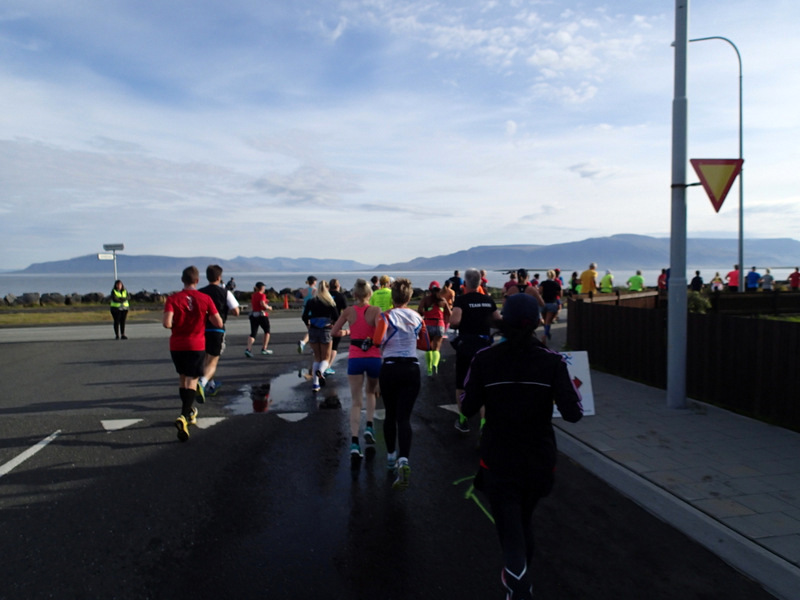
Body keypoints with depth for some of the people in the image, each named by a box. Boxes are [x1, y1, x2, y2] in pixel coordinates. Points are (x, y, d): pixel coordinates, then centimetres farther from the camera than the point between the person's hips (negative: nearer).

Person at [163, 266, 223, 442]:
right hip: (197, 345, -2)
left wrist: (170, 323, 5)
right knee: (192, 381, -1)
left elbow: (167, 323, -18)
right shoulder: (205, 299, -4)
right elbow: (219, 323, -5)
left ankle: (189, 412, 34)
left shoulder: (173, 299, -5)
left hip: (177, 345, 2)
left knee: (183, 379, 20)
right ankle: (183, 417, -21)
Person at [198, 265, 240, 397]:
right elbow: (236, 312, -8)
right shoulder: (225, 293, -5)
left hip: (202, 330, 4)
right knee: (213, 362, -1)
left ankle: (211, 386, 37)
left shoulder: (200, 293, 4)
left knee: (206, 359, 22)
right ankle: (202, 383, -27)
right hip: (217, 330, -4)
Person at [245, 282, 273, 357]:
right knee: (267, 331, 17)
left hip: (253, 315, 5)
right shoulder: (262, 295, -10)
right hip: (262, 315, -5)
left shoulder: (253, 295, 12)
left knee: (253, 334, 0)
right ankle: (264, 349, 18)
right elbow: (262, 304, -26)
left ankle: (248, 349, -23)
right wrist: (269, 307, -8)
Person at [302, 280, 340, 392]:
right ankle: (320, 371, -25)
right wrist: (332, 325, 14)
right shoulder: (331, 302, -4)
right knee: (326, 358, 9)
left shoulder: (311, 302, 1)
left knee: (317, 358, 15)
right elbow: (337, 318, -6)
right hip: (326, 331, -2)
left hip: (313, 331, 2)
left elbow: (304, 317, -2)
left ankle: (315, 384, 10)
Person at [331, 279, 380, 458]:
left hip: (354, 359, 1)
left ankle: (354, 441, -6)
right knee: (371, 392, 27)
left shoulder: (348, 311, 1)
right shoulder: (376, 310, -6)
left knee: (356, 402, 6)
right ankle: (369, 426, 8)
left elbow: (333, 332, 7)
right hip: (374, 358, 0)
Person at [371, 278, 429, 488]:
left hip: (390, 368, -1)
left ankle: (391, 457, 27)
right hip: (412, 369, 2)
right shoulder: (417, 317, 6)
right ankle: (403, 461, -23)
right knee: (404, 417, -3)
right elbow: (426, 345, 13)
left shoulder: (386, 316, -6)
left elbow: (377, 340, -20)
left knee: (390, 415, 16)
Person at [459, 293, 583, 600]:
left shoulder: (485, 359, -13)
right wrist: (572, 388, 5)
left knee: (511, 531, 6)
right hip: (539, 460, 3)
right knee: (524, 520, 27)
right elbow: (573, 413, -14)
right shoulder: (551, 361, -12)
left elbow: (468, 408, -9)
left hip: (498, 461, -3)